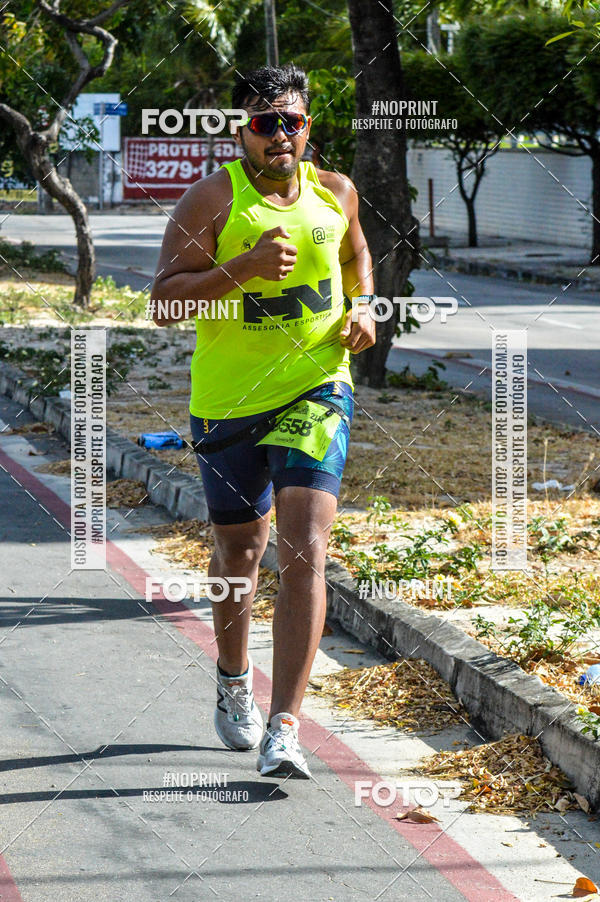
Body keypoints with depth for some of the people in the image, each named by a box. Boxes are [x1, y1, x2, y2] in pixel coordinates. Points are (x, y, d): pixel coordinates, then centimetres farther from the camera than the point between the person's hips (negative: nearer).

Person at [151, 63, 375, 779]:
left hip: (315, 391, 1)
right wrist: (244, 268, -28)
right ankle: (233, 684, 43)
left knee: (303, 553, -15)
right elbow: (164, 301, -16)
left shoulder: (334, 193, 3)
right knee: (238, 550, 16)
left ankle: (284, 729, -16)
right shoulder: (213, 198, -9)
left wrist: (361, 307, 7)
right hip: (228, 399, -1)